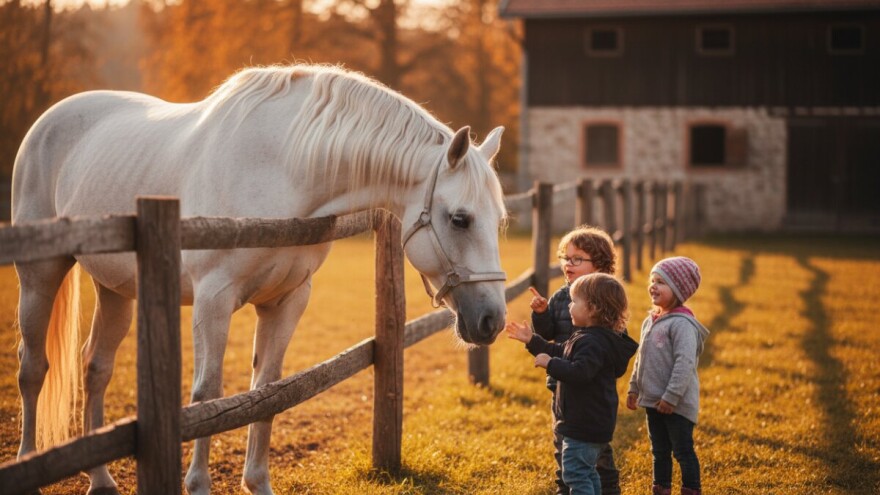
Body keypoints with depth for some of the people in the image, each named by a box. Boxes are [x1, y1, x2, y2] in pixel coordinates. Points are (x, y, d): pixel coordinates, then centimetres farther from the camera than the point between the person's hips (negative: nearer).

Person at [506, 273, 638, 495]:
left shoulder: (593, 342, -23)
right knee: (588, 473, 20)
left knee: (575, 473, -9)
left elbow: (579, 372, -36)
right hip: (593, 424, 11)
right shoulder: (587, 337, 12)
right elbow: (560, 352, 25)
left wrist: (550, 363, -25)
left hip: (584, 425, -11)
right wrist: (532, 341, 21)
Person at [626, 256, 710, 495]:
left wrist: (671, 397, -24)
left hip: (677, 404, -8)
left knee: (683, 451, 1)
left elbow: (685, 363, -24)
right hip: (653, 401, 8)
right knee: (659, 452, 18)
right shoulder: (650, 321, 10)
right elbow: (641, 359, 20)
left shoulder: (682, 324, -18)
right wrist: (634, 388, 18)